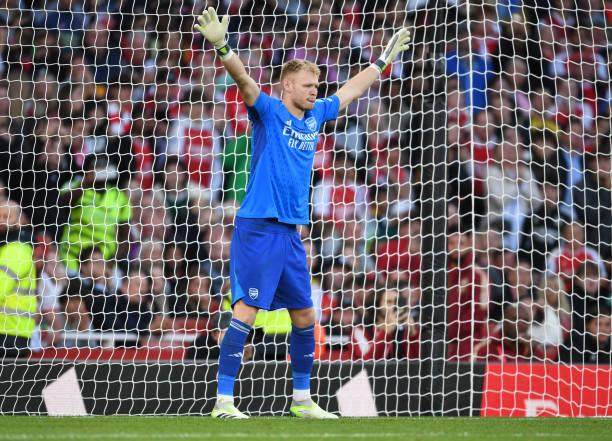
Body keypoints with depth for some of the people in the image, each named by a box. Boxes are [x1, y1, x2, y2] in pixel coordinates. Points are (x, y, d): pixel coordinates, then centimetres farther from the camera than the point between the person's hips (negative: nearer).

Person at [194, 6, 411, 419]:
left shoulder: (316, 116, 15)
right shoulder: (269, 111, -5)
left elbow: (353, 89, 30)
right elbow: (244, 80, -23)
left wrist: (385, 58, 38)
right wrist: (222, 47, -40)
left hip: (291, 232, 8)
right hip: (259, 228, -8)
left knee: (305, 315, 11)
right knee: (246, 311, -12)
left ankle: (302, 399, 22)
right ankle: (224, 401, -12)